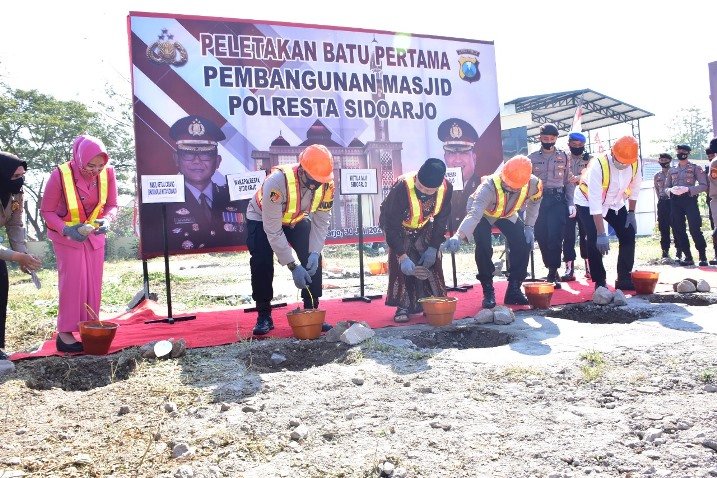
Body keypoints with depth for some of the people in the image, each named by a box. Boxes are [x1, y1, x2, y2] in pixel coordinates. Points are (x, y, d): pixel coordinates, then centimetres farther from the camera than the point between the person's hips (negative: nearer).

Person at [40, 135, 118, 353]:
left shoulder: (107, 173, -16)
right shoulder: (60, 175, -24)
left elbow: (112, 205, -3)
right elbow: (47, 211, -14)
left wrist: (107, 220, -24)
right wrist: (67, 230, -28)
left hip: (94, 236, 4)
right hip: (67, 236, -4)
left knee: (93, 284, 6)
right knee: (72, 283, -7)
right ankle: (65, 334, 2)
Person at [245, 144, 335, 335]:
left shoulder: (326, 183, -27)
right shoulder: (277, 181, -42)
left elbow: (321, 221, -14)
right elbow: (273, 230, -37)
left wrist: (314, 252, -28)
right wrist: (294, 266, -38)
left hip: (297, 219, 4)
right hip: (262, 219, -4)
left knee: (313, 259, -10)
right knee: (262, 262, -20)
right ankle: (264, 316, -3)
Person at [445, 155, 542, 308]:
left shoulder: (533, 184, -30)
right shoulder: (489, 187, -43)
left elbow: (535, 201, -5)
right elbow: (474, 214, -54)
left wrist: (529, 227, -11)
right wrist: (458, 236, -70)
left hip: (508, 214, 4)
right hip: (483, 214, -4)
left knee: (524, 243, -11)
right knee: (483, 247, -25)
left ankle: (514, 289, 4)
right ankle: (488, 292, -8)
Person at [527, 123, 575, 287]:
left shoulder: (564, 157, 9)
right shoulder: (532, 158, 9)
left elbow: (569, 182, 9)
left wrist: (570, 204, 1)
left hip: (557, 200, -1)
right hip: (538, 200, 1)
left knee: (555, 237, -11)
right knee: (542, 237, 2)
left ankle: (553, 273, -5)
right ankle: (552, 271, 16)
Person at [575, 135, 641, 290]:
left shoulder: (635, 163, -20)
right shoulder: (598, 165, -35)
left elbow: (634, 188, 0)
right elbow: (595, 202, -38)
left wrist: (631, 212, -3)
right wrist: (601, 234, -40)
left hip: (615, 203, 5)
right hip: (588, 203, -5)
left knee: (628, 234, -3)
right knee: (595, 241, -16)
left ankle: (624, 279, 7)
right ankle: (600, 282, -3)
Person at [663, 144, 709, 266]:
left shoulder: (695, 168, 4)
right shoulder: (671, 170, 15)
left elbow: (704, 186, -4)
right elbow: (666, 188, 15)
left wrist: (687, 189, -19)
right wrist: (671, 190, -9)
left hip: (690, 199, -4)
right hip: (675, 201, 4)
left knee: (695, 229, -12)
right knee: (678, 230, 2)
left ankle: (703, 256, -1)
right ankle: (688, 257, 11)